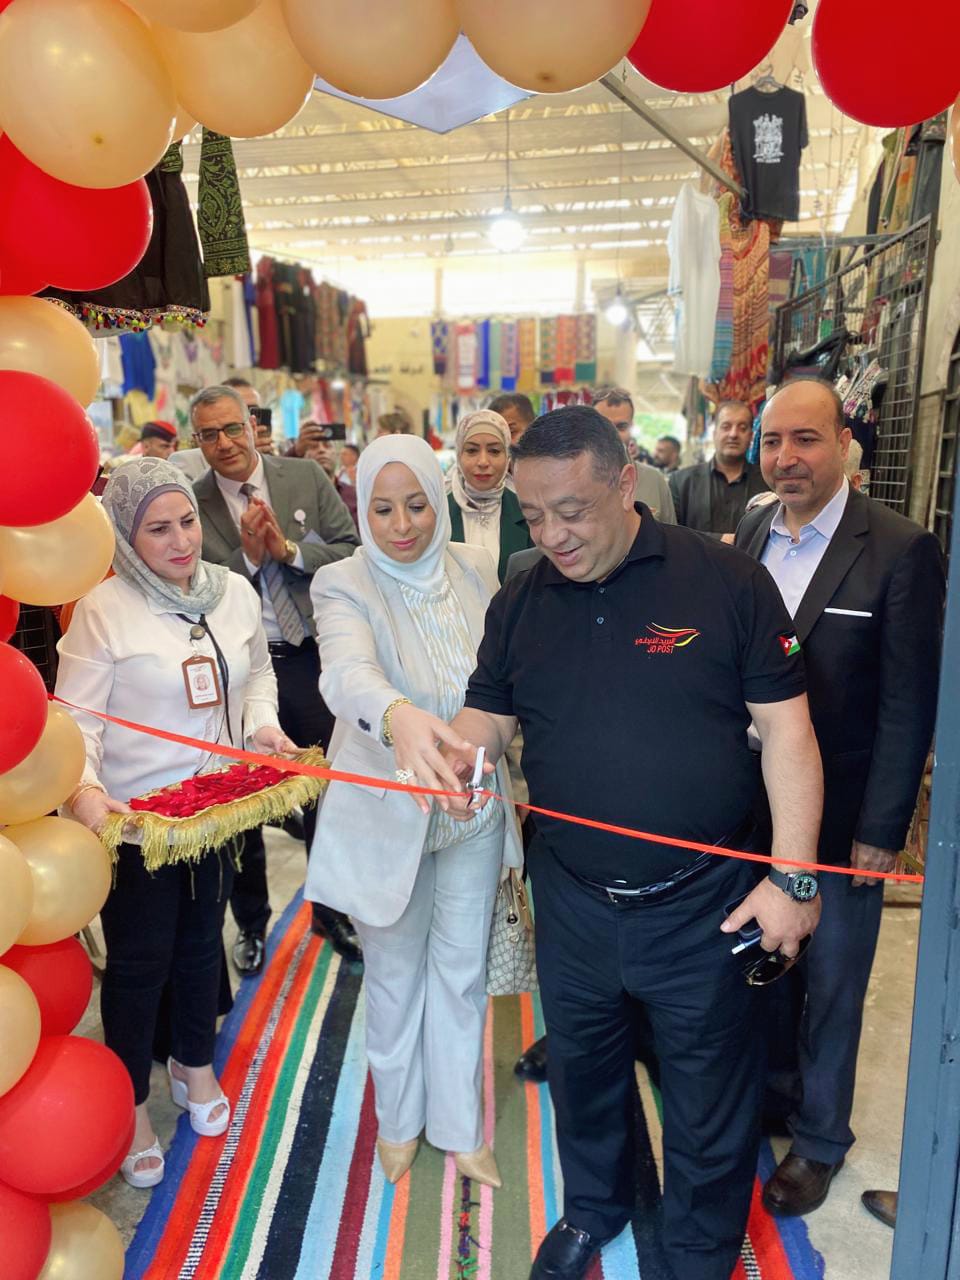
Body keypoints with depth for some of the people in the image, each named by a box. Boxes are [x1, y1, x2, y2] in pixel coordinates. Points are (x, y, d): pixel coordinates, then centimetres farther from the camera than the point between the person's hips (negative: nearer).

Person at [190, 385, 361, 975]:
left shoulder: (307, 477, -1)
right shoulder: (191, 503, -4)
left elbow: (353, 549, -4)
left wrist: (289, 549, -17)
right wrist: (248, 556, -19)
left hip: (313, 659, 1)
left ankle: (333, 911, 36)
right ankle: (251, 922, 36)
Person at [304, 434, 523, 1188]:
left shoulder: (475, 568, -5)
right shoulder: (344, 586, -17)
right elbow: (347, 672, -38)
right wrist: (398, 716, -58)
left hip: (474, 807, 3)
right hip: (389, 812, -2)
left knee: (462, 972, 17)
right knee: (395, 975, 18)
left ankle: (460, 1127, 40)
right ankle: (400, 1120, 44)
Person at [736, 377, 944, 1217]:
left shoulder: (900, 550, -13)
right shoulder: (750, 536, 1)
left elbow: (909, 703, -12)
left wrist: (881, 829, -11)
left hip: (843, 815, -4)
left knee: (830, 984, 13)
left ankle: (818, 1139, 35)